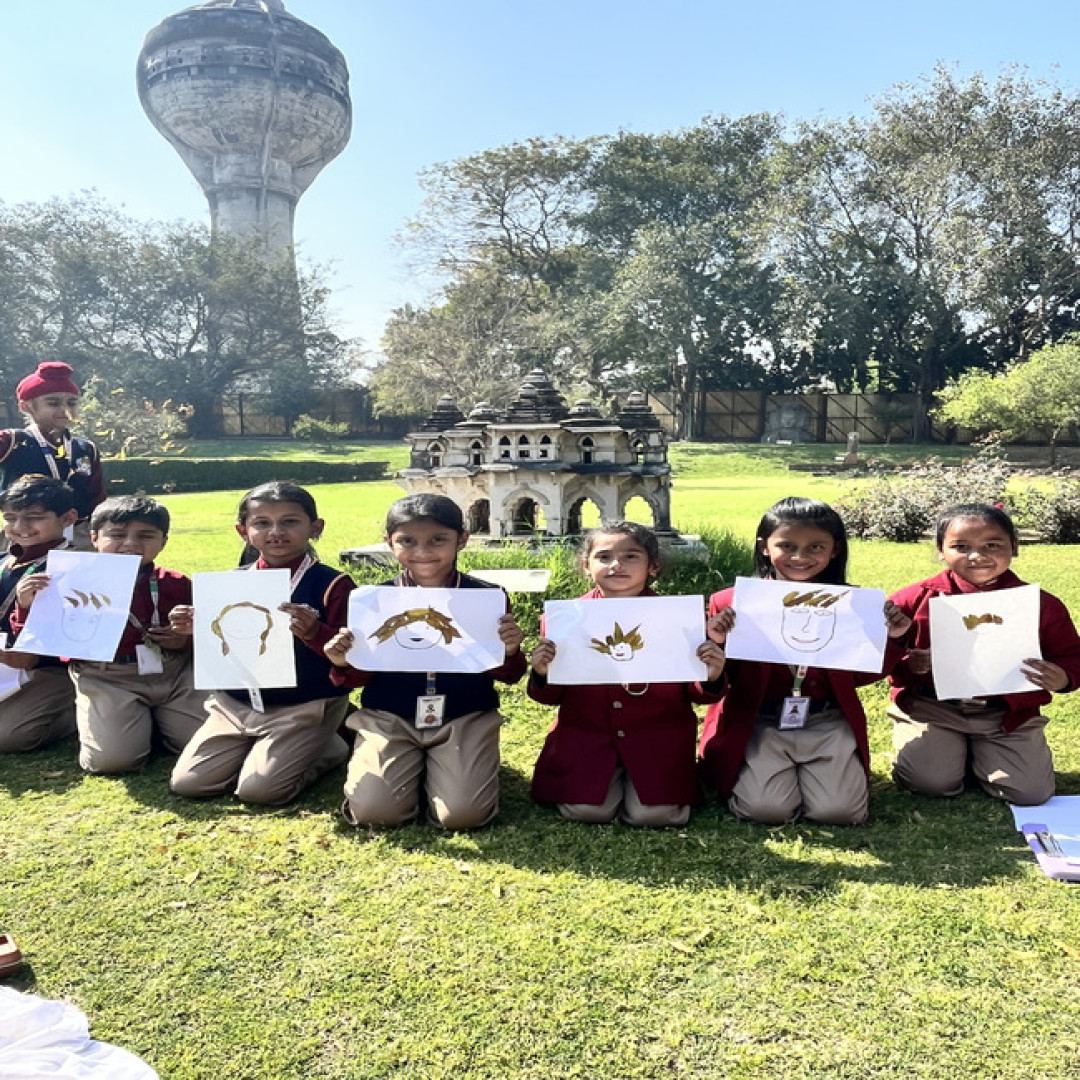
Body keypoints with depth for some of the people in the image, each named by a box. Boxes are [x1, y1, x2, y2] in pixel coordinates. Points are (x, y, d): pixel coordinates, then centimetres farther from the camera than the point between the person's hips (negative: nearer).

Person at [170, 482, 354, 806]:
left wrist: (314, 633, -34)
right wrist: (197, 630, -5)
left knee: (258, 788, -16)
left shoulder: (331, 585, -12)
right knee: (186, 782, 0)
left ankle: (324, 749, 11)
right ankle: (258, 749, 22)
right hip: (236, 704, 6)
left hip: (303, 708, -5)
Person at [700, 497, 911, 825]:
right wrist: (717, 645, -23)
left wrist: (888, 639, -7)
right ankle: (748, 770, 16)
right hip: (760, 723, -2)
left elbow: (860, 676, 9)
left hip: (829, 723, 2)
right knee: (766, 808, -18)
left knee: (840, 810, -14)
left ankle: (803, 770, 19)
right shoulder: (732, 603, -7)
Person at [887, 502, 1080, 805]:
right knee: (931, 781, -17)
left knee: (1031, 792, -9)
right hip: (931, 707, -1)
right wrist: (906, 664, -25)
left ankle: (980, 751, 23)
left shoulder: (1042, 605, -4)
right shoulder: (915, 599, -9)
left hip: (1009, 712, 2)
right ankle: (954, 748, 20)